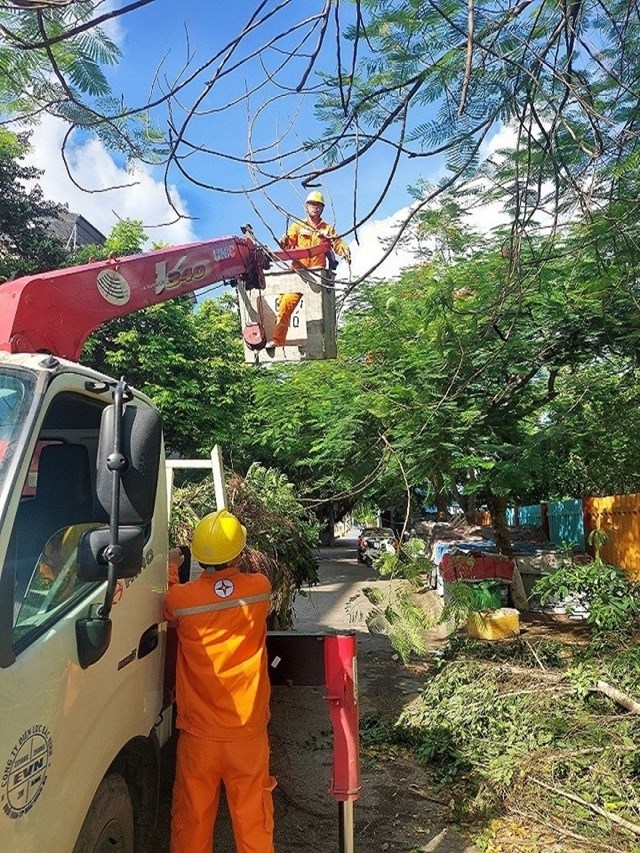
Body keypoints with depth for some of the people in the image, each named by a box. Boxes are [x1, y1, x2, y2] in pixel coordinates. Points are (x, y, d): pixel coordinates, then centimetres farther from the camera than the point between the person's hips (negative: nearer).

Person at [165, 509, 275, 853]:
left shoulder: (179, 598, -16)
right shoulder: (260, 589, -11)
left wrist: (171, 578, 20)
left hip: (198, 732, 0)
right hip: (248, 730, 1)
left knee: (193, 818, 18)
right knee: (253, 816, 16)